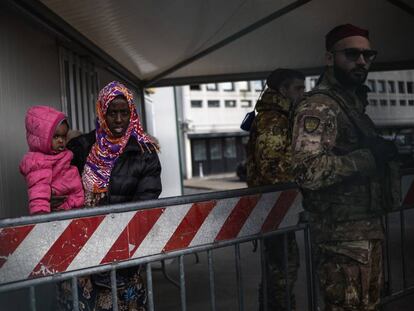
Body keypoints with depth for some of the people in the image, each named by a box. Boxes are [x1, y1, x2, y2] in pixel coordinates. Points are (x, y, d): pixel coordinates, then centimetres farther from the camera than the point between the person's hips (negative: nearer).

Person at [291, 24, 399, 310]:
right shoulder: (318, 106, -16)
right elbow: (309, 171, -29)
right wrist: (369, 156, -21)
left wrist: (382, 152, 8)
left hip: (369, 227, 10)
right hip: (343, 235, -9)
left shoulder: (354, 104, 15)